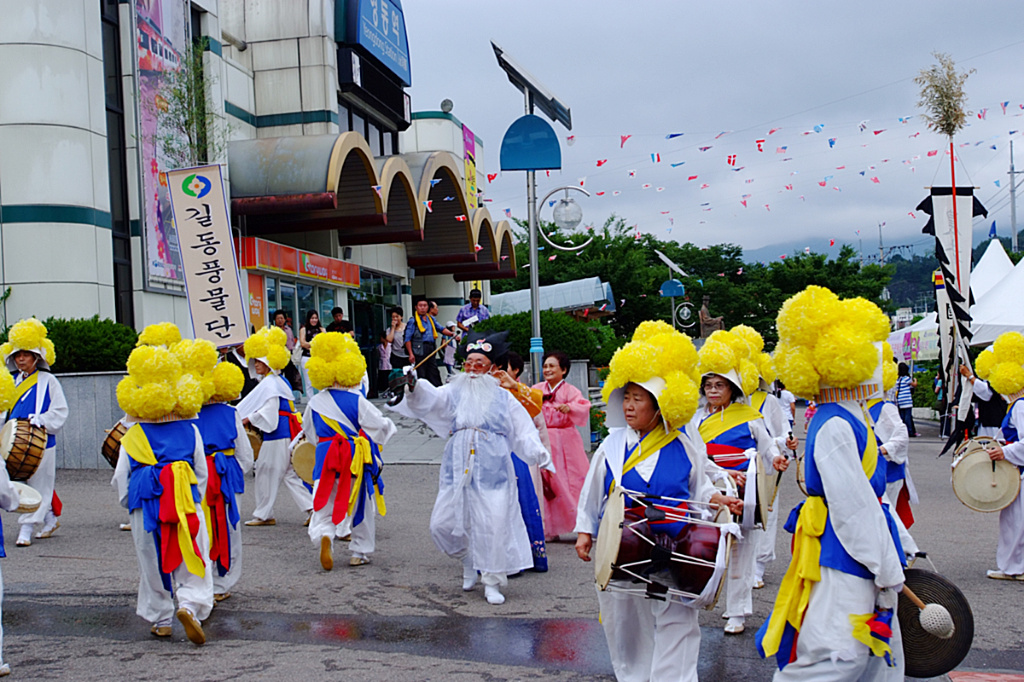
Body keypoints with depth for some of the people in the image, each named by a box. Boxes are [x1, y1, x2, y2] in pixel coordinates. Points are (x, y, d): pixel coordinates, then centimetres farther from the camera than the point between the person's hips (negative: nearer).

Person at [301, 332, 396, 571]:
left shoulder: (315, 403, 1)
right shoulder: (357, 401, -12)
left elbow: (309, 432, 15)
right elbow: (379, 426, -8)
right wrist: (389, 424, 14)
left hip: (326, 457, 3)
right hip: (356, 459, -2)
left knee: (325, 503, 8)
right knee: (361, 506, 12)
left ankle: (324, 535, -22)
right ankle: (361, 552, 19)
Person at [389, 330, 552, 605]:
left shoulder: (504, 398, 8)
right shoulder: (454, 393, 9)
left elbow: (523, 433, 7)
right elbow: (430, 398, -9)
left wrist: (539, 454, -11)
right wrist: (413, 387, -31)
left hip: (492, 472, -2)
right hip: (458, 470, 2)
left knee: (494, 525, -6)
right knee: (443, 524, 2)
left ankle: (492, 582, 10)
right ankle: (468, 562, 31)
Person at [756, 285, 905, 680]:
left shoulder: (848, 420, 13)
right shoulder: (835, 427, -19)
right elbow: (854, 509, -21)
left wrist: (889, 565, 21)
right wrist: (888, 572, -16)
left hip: (859, 563, 11)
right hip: (841, 563, -11)